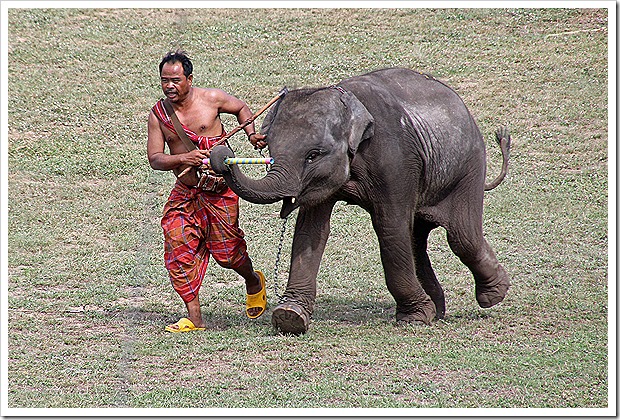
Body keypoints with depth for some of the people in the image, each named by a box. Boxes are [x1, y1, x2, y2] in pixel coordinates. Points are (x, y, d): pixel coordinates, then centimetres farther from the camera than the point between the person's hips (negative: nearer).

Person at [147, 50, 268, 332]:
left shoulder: (211, 99, -6)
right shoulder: (158, 114, -1)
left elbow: (241, 109, 14)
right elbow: (154, 159, -5)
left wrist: (252, 135, -1)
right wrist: (183, 158, -22)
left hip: (219, 190, -3)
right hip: (185, 192, 3)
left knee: (226, 251, -2)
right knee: (178, 245, -13)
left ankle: (254, 282, 34)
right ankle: (194, 317, -8)